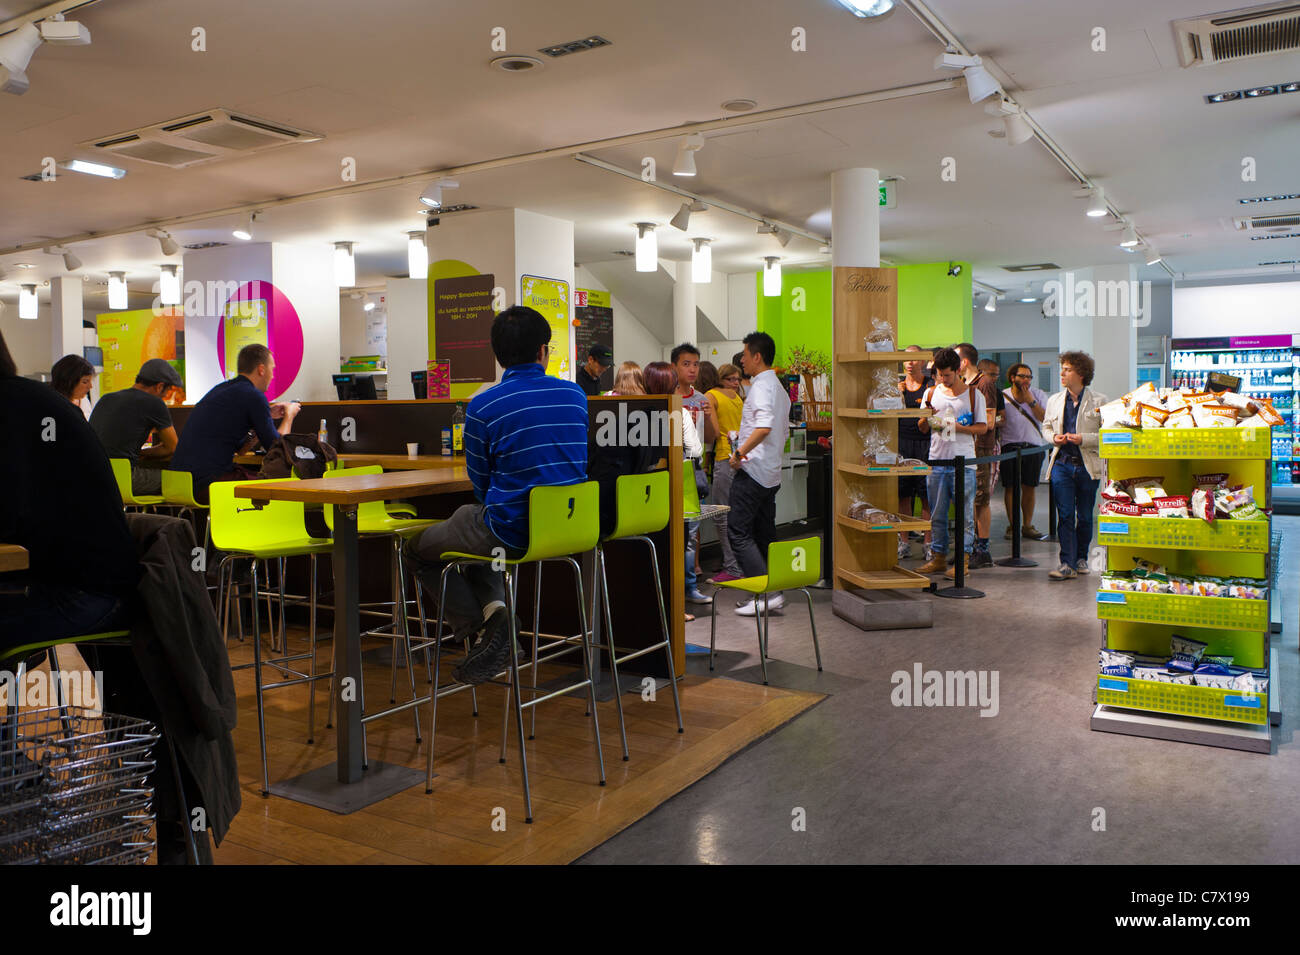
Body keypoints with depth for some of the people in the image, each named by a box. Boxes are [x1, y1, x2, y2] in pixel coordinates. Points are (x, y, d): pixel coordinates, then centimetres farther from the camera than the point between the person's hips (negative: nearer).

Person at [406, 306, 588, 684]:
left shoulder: (482, 406, -11)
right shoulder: (576, 395, 1)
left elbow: (481, 483, 1)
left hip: (513, 533, -5)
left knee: (419, 549, 20)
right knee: (470, 519, 33)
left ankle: (481, 627, 6)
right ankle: (494, 606, 11)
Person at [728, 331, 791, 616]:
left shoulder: (761, 386, -13)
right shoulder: (780, 389, 18)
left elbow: (764, 427, -29)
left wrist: (739, 452, -22)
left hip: (752, 471, -10)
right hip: (771, 473, 10)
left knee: (738, 532, -7)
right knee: (763, 534, 12)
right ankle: (770, 593, 15)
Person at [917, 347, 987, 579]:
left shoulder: (973, 394, 1)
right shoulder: (932, 393, 10)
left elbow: (983, 427, 1)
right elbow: (922, 428, 12)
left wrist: (957, 427, -14)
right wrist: (927, 417, -10)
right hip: (937, 460, 3)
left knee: (963, 514, -1)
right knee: (937, 514, 8)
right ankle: (938, 557, 17)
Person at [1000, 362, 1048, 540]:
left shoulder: (1038, 395, 3)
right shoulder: (1003, 396, -2)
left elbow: (1046, 418, -8)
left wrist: (1031, 402, -13)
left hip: (1033, 447, 2)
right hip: (1010, 446, -2)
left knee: (1030, 487, 5)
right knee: (1010, 487, -1)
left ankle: (1027, 526, 14)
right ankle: (1012, 525, 9)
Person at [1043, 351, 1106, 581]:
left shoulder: (1099, 401, -3)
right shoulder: (1054, 400, 8)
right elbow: (1046, 427, 19)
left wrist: (1083, 439, -17)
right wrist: (1054, 437, -3)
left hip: (1088, 466, -2)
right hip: (1062, 464, 2)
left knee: (1085, 516, 9)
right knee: (1065, 516, -5)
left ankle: (1081, 557, 27)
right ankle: (1068, 564, -4)